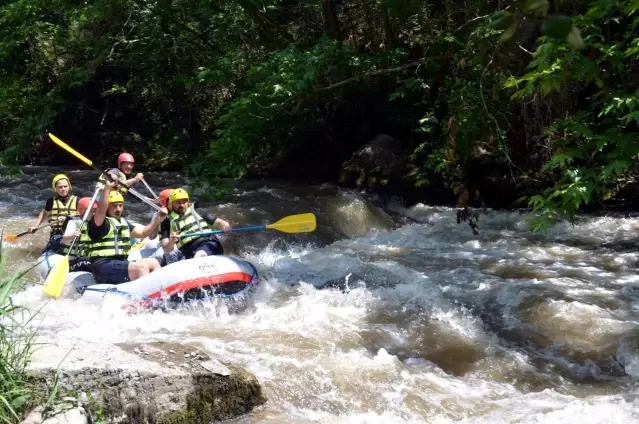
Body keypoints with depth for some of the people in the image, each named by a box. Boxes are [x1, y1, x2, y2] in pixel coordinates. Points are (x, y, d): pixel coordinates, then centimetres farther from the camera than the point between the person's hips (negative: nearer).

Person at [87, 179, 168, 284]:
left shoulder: (123, 222, 21)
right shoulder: (99, 221, -5)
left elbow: (142, 232, 18)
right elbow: (101, 210, -26)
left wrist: (158, 219, 4)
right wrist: (107, 188, -37)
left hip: (121, 264, 9)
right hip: (104, 267, -9)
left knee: (153, 262, 0)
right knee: (141, 267, -25)